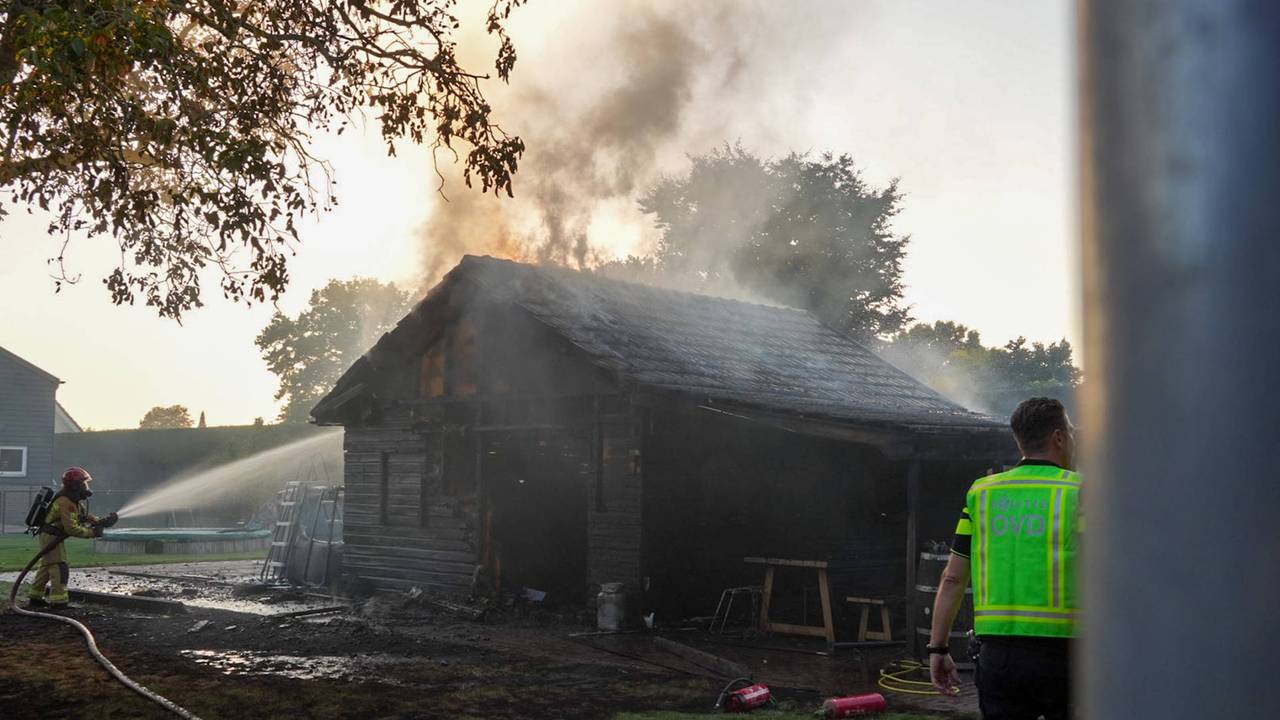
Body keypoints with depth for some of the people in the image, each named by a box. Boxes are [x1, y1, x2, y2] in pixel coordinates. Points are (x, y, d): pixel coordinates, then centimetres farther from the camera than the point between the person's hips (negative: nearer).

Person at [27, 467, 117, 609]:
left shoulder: (74, 499, 7)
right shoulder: (66, 503, -25)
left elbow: (84, 515, 11)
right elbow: (71, 528, -29)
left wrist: (101, 522, -3)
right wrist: (92, 532, -23)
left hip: (49, 536, 11)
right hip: (51, 537, -11)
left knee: (46, 566, 18)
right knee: (60, 568, -12)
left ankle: (35, 597, 26)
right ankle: (58, 601, -15)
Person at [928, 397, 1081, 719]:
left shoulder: (982, 494, 6)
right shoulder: (1080, 495, -3)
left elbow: (952, 579, 6)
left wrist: (937, 648, 12)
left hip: (998, 654, 3)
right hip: (1061, 655, -2)